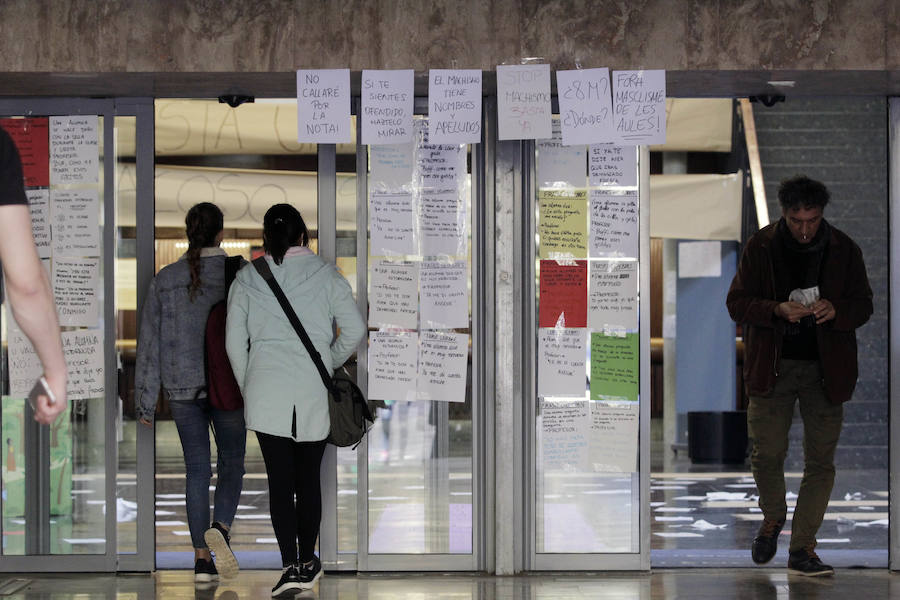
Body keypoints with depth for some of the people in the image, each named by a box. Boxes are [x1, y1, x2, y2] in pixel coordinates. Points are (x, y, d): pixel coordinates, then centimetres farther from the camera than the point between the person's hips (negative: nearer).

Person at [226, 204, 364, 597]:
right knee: (308, 479, 11)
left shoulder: (246, 279, 5)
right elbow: (354, 330, -1)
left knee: (280, 480, 0)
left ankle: (290, 565, -10)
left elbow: (234, 342, 5)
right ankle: (307, 563, 20)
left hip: (266, 391, -1)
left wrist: (247, 386, 16)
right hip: (314, 393, 1)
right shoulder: (326, 276, 3)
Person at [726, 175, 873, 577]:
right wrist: (778, 310, -20)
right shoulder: (760, 247, -1)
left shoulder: (844, 250, 1)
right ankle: (773, 517, 30)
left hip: (826, 369, 1)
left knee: (821, 460, 0)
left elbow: (863, 305, 6)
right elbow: (737, 303, -1)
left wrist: (835, 310, -18)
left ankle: (802, 547, 8)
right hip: (771, 367, 0)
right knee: (767, 453, 0)